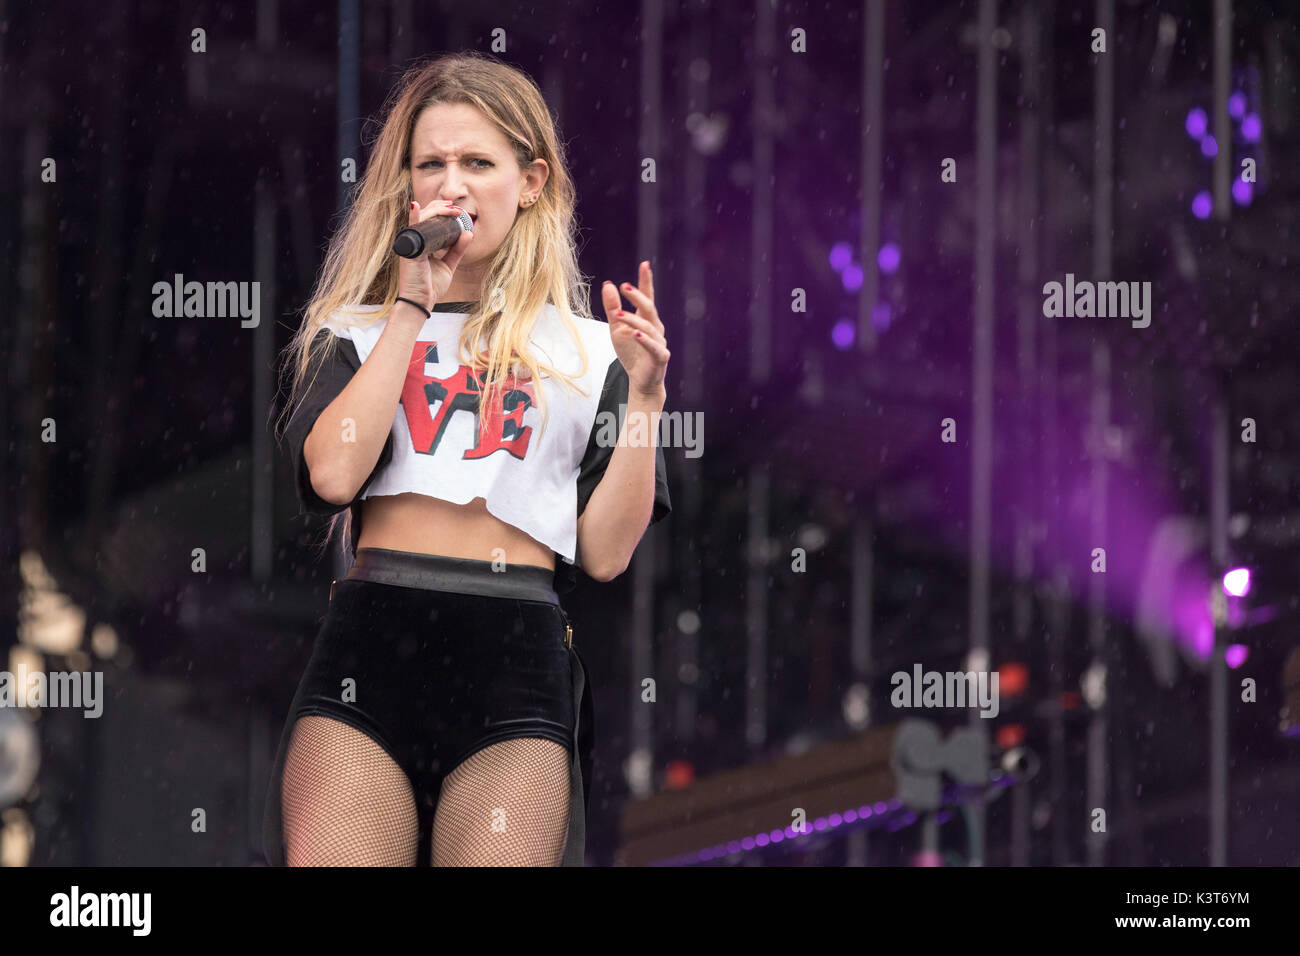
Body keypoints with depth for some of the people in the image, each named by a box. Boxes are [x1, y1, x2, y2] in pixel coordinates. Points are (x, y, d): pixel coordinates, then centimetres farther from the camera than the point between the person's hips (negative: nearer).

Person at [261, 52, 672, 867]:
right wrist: (412, 308, 1)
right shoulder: (358, 328, 17)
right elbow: (332, 473, -4)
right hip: (368, 643, 0)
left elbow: (606, 553, 6)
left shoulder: (589, 351, 14)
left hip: (519, 660, 0)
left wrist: (644, 396, -3)